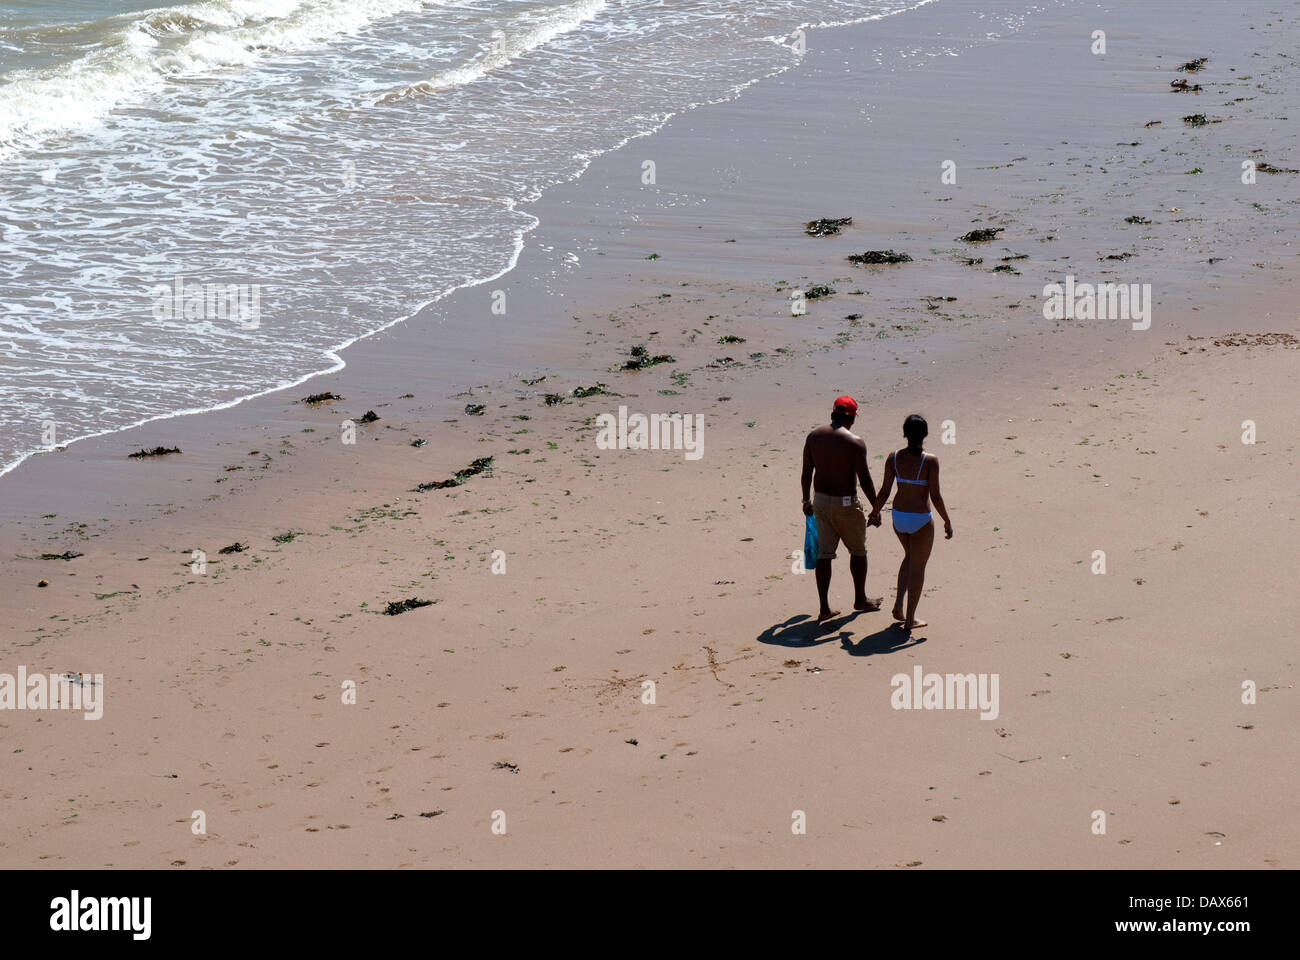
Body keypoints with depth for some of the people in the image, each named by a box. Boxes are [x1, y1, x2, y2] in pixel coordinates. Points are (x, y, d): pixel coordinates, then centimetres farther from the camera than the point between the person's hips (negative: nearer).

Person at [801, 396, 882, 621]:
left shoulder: (814, 436, -1)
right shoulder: (855, 442, -16)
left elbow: (806, 472, 6)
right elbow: (865, 479, -15)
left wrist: (806, 500, 19)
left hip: (820, 500, 5)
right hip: (846, 502, -4)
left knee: (824, 553, 8)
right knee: (858, 551, 16)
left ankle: (824, 608, 6)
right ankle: (860, 600, 29)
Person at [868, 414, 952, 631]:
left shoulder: (894, 458, -6)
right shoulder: (930, 460, -17)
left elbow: (884, 491, -2)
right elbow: (935, 496, -16)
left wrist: (875, 511, 15)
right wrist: (947, 521, -4)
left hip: (899, 516, 5)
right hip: (921, 521, -5)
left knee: (909, 557, 28)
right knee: (918, 566, 9)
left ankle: (899, 605, 19)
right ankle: (910, 619, 13)